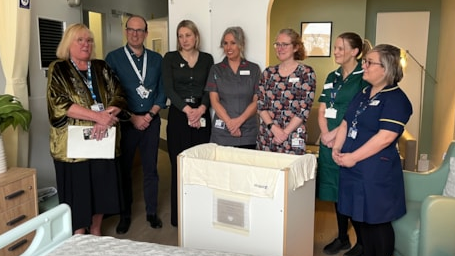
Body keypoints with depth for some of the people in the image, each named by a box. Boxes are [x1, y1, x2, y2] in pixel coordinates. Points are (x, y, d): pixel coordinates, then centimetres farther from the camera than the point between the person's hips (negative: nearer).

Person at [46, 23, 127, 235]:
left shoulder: (102, 68, 10)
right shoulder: (58, 69, 0)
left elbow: (119, 97, 1)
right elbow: (60, 103, -14)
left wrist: (106, 119, -18)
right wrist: (98, 116, -21)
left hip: (103, 139, 4)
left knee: (101, 187, 10)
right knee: (78, 190, 3)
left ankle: (96, 232, 29)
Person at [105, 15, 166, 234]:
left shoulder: (156, 59, 7)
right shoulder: (114, 58, -1)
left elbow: (162, 90, 6)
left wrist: (150, 114, -7)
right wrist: (133, 118, -10)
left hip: (151, 120, 2)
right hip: (125, 121, -2)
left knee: (151, 168, 8)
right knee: (124, 168, 7)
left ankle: (152, 212, 22)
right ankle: (125, 213, 23)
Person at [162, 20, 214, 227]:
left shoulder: (207, 59, 9)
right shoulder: (170, 58, 4)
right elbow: (169, 89, -5)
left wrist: (201, 109, -14)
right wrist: (187, 110, -14)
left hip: (202, 115, 2)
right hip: (178, 115, -2)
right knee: (179, 165, 0)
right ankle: (178, 215, 11)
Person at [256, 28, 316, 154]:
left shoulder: (306, 73, -2)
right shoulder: (268, 72, 10)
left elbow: (305, 108, -8)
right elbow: (261, 105, 5)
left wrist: (285, 132, -12)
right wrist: (274, 127, -9)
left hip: (292, 140, -3)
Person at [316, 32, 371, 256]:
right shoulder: (332, 77, 14)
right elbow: (322, 110, 10)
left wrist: (336, 133, -16)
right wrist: (325, 134, -6)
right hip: (329, 142, 6)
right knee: (336, 191, 13)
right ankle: (342, 238, 27)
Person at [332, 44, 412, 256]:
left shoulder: (396, 99, -12)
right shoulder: (363, 93, 14)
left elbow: (385, 137, -21)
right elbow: (346, 123, 16)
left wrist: (353, 157, -19)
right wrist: (337, 148, 1)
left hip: (376, 172, -8)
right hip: (352, 168, 8)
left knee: (377, 221, 4)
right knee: (360, 217, 17)